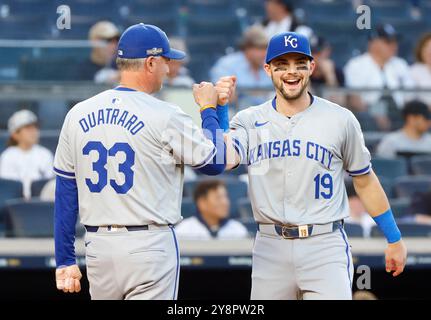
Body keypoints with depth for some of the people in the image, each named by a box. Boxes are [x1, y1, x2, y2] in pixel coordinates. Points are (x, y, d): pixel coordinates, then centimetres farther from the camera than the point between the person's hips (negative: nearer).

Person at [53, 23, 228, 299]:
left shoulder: (78, 114, 6)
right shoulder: (165, 116, -9)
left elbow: (65, 194, 9)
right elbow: (215, 162, 3)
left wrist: (65, 260, 14)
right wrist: (209, 109, 17)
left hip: (98, 245, 5)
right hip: (150, 245, -5)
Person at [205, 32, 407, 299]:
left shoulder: (340, 120, 3)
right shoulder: (249, 121, 5)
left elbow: (365, 181, 11)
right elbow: (223, 160, -14)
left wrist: (395, 239, 13)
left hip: (325, 247, -2)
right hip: (270, 247, 2)